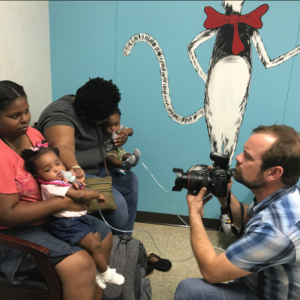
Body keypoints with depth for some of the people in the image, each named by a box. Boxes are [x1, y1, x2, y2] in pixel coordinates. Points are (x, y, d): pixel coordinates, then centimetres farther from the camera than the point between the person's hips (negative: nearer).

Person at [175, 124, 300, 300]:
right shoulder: (285, 194, -12)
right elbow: (245, 220, 9)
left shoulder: (273, 228, -39)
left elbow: (211, 272, -27)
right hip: (262, 282, 8)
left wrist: (194, 213, -18)